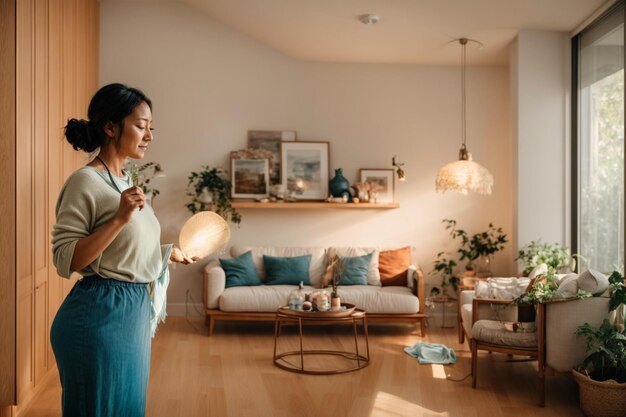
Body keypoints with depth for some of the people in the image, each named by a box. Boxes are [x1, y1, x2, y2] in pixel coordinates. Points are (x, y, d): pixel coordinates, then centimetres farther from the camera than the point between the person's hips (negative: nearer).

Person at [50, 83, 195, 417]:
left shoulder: (125, 181, 10)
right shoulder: (86, 181, -15)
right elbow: (65, 260, -20)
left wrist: (169, 253, 24)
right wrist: (120, 218, -27)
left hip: (134, 309, 9)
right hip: (100, 314, -9)